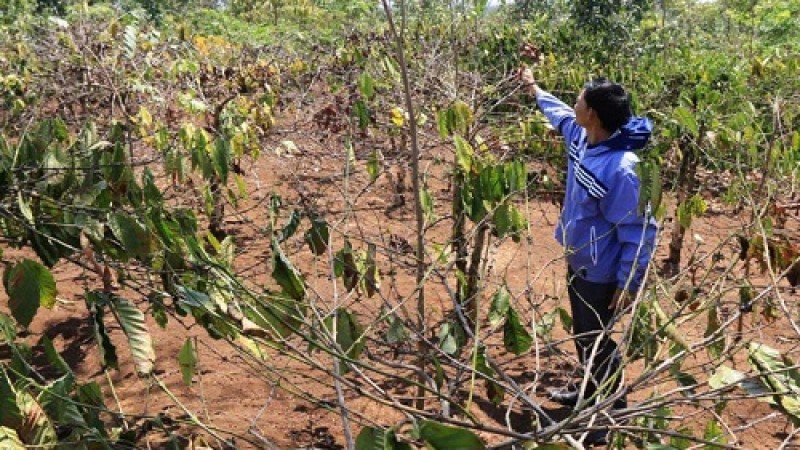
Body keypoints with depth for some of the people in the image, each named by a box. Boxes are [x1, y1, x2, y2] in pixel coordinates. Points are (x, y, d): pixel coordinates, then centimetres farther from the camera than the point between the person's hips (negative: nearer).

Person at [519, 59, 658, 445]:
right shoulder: (582, 138, -8)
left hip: (601, 274, -9)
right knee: (582, 335, 25)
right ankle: (588, 393, 48)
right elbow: (560, 114, 18)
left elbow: (641, 231, -26)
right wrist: (533, 88, 29)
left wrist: (629, 283, -21)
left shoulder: (621, 169, -34)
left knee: (597, 343, 9)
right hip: (577, 261, 9)